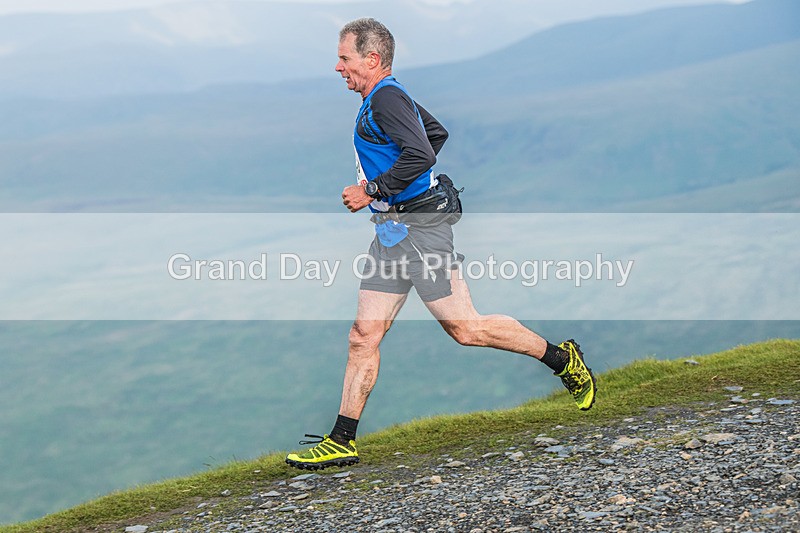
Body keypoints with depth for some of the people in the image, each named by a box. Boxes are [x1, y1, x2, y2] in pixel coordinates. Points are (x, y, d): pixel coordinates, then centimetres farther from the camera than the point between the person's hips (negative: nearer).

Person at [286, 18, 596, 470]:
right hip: (391, 232, 10)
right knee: (364, 336, 4)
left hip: (418, 229, -10)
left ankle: (563, 358, 12)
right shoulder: (390, 96, 17)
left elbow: (420, 155, -26)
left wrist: (373, 191, -19)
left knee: (466, 329, -4)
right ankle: (341, 442, 5)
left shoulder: (386, 98, -14)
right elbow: (438, 133, 31)